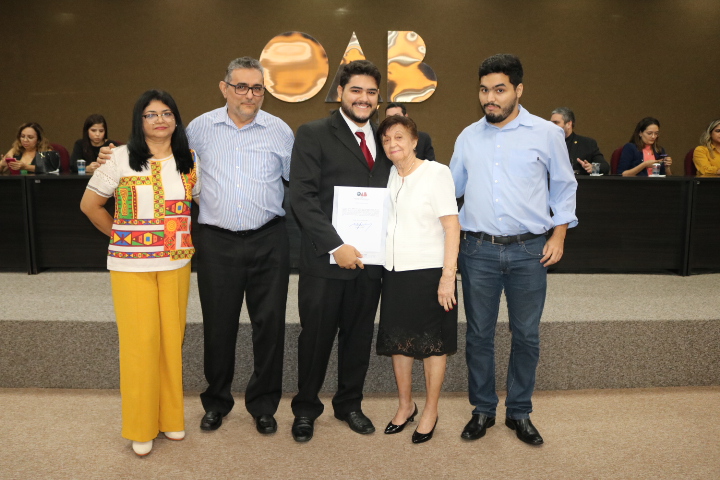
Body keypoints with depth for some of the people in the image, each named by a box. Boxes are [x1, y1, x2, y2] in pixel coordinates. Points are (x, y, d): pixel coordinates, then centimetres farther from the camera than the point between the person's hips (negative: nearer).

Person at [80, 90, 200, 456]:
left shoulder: (189, 160, 5)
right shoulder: (121, 158, -3)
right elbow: (90, 205, 4)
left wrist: (186, 237, 7)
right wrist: (120, 235, 6)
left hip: (176, 264, 3)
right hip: (131, 265, -2)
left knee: (171, 338, 7)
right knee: (140, 341, 0)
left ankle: (170, 416, 25)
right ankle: (140, 426, 17)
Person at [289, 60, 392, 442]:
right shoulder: (313, 134, -3)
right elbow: (302, 197, -12)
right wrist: (335, 246, -18)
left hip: (369, 259, 4)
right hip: (325, 260, -4)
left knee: (359, 336, 15)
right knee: (316, 336, 9)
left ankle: (350, 404, 34)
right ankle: (306, 409, 29)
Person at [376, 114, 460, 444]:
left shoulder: (436, 173, -8)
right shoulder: (388, 176, 8)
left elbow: (452, 226, -12)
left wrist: (448, 275, -18)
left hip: (429, 271, -5)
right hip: (394, 271, 6)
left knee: (432, 343, 7)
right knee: (397, 341, 13)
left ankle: (430, 411, 23)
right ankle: (405, 405, 32)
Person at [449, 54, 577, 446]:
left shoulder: (547, 134, 2)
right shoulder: (468, 137, 8)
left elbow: (563, 187, 8)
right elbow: (452, 186, 17)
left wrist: (559, 235, 1)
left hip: (529, 250, -1)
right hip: (478, 250, 2)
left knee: (526, 335, 8)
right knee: (479, 334, 9)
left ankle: (519, 413, 27)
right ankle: (482, 410, 26)